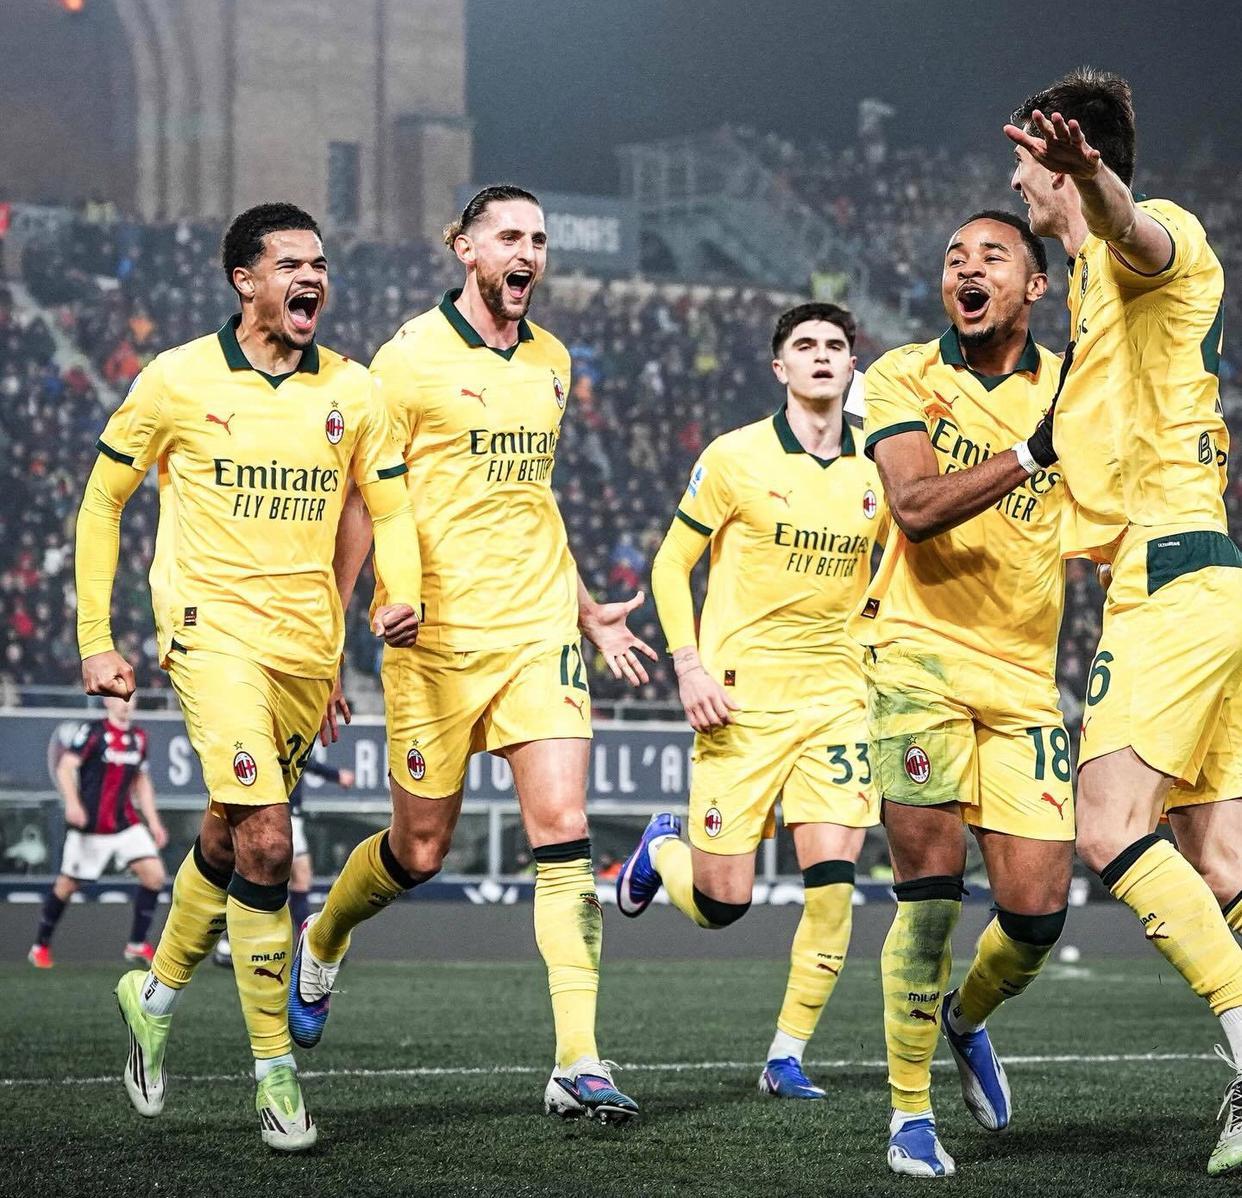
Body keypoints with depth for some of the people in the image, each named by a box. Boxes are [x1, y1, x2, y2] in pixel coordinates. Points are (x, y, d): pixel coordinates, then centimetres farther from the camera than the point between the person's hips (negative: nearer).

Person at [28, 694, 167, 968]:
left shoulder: (138, 737, 10)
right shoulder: (91, 731, -9)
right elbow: (65, 768, -17)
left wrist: (153, 822, 15)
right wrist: (72, 803, -33)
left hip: (125, 823, 5)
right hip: (89, 826, -5)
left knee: (154, 875, -10)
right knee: (68, 884, 3)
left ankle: (137, 945, 0)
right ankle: (40, 945, 22)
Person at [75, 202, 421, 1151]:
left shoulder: (351, 389, 6)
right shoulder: (178, 379, -3)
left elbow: (391, 508, 12)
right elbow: (102, 501, 5)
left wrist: (403, 596, -9)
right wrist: (95, 638, 0)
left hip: (309, 640, 4)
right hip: (214, 630, -4)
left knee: (233, 835, 15)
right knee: (264, 841, -17)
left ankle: (157, 993, 40)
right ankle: (274, 1067, -8)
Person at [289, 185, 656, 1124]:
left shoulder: (551, 362, 13)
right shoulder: (413, 357, -6)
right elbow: (361, 505, -4)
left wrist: (585, 609, 24)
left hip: (539, 631, 4)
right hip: (436, 634, -4)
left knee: (564, 829, -10)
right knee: (420, 850, 5)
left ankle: (578, 1064, -12)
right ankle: (322, 942, 39)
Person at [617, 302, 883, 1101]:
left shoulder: (876, 468, 5)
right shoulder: (736, 458, -4)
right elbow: (672, 564, 2)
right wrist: (688, 665, -9)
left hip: (837, 696, 3)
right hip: (742, 696, -3)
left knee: (833, 885, -11)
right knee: (722, 902, -2)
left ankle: (788, 1056, 2)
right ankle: (663, 849, 34)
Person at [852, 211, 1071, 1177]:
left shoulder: (1071, 390, 8)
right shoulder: (905, 379, 2)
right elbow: (916, 505, -15)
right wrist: (1033, 453, -23)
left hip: (1026, 675, 2)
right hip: (920, 654, -2)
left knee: (1038, 911, -4)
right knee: (932, 888, -12)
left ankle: (967, 1016, 31)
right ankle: (911, 1111, 3)